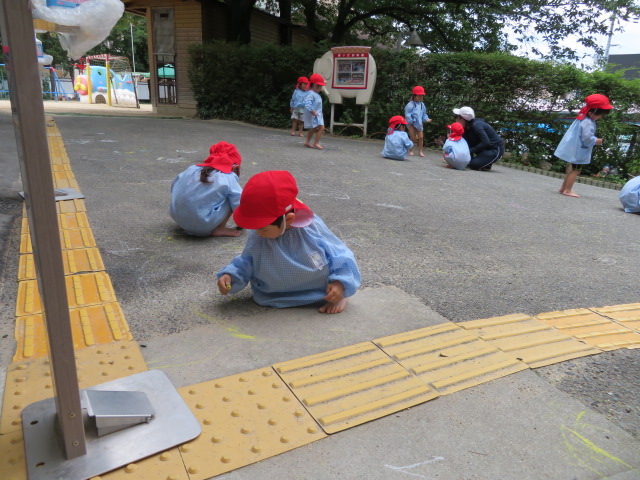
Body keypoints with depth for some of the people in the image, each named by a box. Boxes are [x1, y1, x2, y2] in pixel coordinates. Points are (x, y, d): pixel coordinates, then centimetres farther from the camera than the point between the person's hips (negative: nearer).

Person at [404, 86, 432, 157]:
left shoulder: (422, 105, 6)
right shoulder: (410, 104, -13)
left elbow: (424, 114, 14)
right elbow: (408, 115, -14)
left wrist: (426, 119, -3)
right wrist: (412, 121, -19)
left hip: (419, 124, 5)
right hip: (412, 124, -5)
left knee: (421, 137, 4)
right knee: (413, 138, -1)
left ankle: (420, 151, 14)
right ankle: (411, 151, 13)